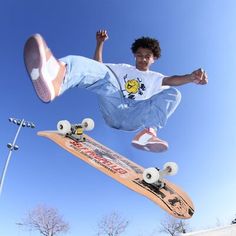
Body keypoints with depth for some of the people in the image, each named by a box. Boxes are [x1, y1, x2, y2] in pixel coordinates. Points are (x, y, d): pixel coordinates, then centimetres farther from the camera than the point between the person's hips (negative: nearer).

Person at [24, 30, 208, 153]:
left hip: (134, 118, 1)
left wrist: (191, 77, -16)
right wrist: (100, 43, 9)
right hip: (113, 110, 0)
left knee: (173, 93, -10)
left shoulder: (155, 78, 26)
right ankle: (57, 76, -60)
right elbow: (97, 67, 20)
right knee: (102, 71, -24)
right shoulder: (123, 68, 30)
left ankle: (148, 131, -38)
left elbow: (172, 80, 4)